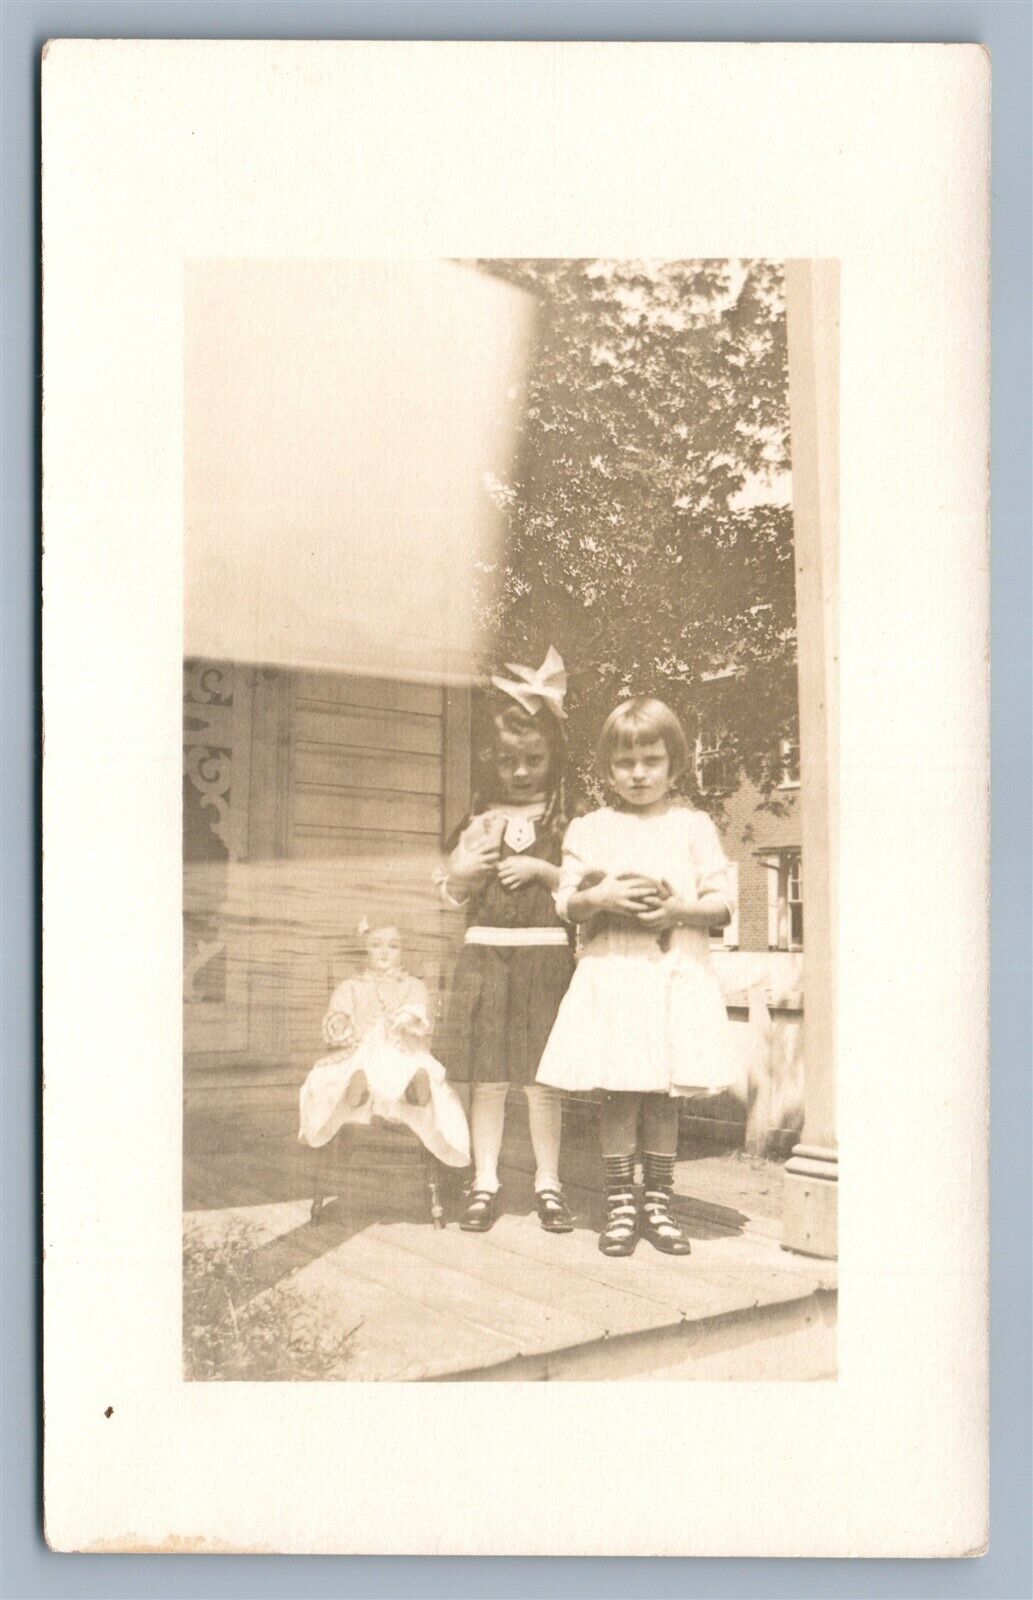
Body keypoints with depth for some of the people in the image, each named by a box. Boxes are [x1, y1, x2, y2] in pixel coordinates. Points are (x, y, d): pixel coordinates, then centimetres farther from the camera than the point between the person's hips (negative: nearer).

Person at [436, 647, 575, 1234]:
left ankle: (549, 1184, 12)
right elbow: (454, 894, 14)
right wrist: (464, 870, -7)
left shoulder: (566, 821, 3)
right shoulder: (482, 821, 10)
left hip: (547, 954, -2)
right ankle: (485, 1184, 12)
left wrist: (542, 869, -13)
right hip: (486, 952, 2)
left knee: (543, 1077, 2)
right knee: (488, 1077, 4)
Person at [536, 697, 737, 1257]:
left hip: (677, 974, 0)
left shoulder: (693, 826, 7)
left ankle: (658, 1204, 17)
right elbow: (566, 902, 4)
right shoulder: (588, 829, 8)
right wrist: (600, 898, -15)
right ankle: (619, 1205, 11)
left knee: (663, 1095, 5)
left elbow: (723, 901, 3)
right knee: (619, 1092, -1)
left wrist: (680, 908, -14)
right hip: (611, 973, 0)